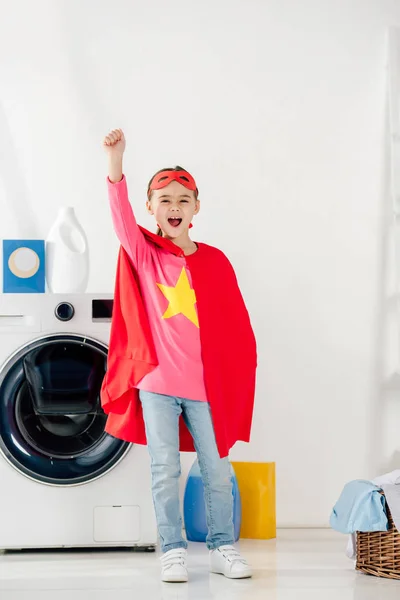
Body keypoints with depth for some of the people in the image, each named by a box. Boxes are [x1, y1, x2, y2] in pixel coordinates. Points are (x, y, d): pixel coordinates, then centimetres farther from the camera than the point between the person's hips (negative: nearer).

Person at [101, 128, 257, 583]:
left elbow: (236, 327, 5)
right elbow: (121, 214, -19)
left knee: (217, 470, 8)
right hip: (156, 383, -1)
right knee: (165, 470, 4)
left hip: (206, 384, 1)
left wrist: (233, 374, -2)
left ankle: (222, 547, 21)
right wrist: (115, 162, -33)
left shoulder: (214, 262, 3)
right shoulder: (143, 253, 0)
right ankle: (173, 551, 14)